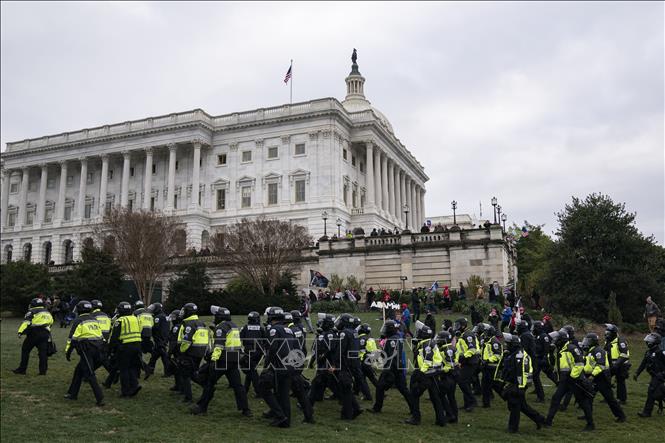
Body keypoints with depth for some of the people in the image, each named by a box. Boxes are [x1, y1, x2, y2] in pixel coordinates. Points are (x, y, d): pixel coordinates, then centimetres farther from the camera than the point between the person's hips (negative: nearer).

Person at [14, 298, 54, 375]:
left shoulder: (33, 311, 7)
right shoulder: (48, 313, 25)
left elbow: (26, 321, -8)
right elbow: (50, 322, 24)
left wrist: (20, 331, -17)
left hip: (34, 332, -5)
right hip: (45, 334, 5)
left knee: (25, 350, 8)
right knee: (43, 352, 5)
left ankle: (22, 369, 11)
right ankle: (43, 370, 1)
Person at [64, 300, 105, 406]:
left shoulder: (78, 321, -3)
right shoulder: (95, 320, 17)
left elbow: (72, 338, -8)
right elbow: (101, 336, 20)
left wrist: (67, 352, -1)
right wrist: (101, 350, 26)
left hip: (86, 350, -7)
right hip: (98, 349, 7)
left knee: (90, 374, -5)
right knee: (79, 370, 22)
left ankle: (100, 398, -11)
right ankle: (72, 393, 29)